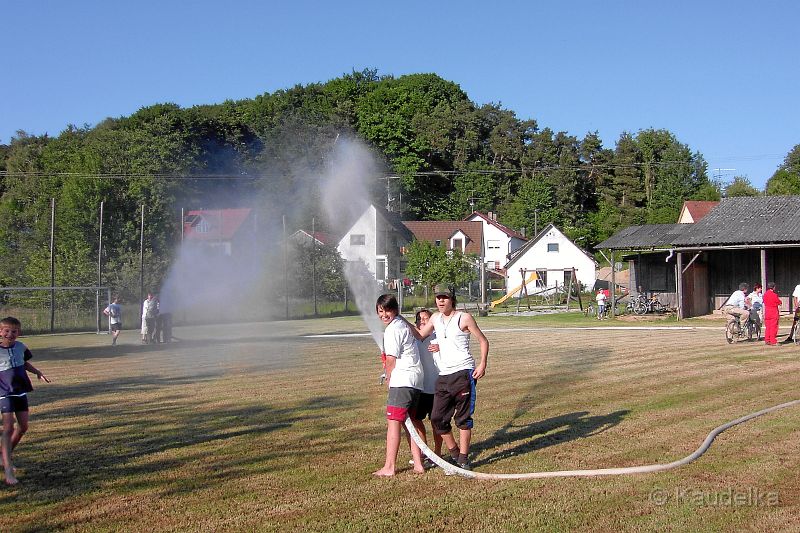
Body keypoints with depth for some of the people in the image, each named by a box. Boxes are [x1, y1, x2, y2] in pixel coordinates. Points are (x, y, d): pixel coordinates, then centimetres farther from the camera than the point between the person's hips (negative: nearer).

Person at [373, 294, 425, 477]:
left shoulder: (392, 329, -8)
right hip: (416, 380, 10)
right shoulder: (404, 324, 21)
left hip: (402, 380, -10)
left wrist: (388, 377, 8)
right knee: (407, 421, 13)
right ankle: (418, 464, 12)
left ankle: (389, 467, -9)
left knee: (393, 421, -8)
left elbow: (391, 359, -8)